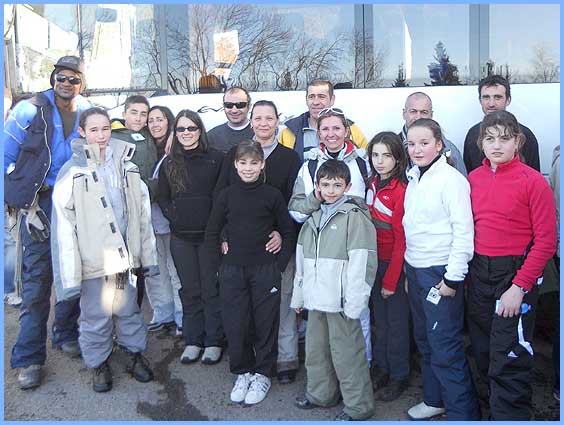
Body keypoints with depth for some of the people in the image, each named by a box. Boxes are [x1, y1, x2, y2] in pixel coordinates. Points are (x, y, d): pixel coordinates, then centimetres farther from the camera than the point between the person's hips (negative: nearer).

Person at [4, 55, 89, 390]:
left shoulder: (88, 113, 7)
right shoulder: (31, 110, -5)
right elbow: (6, 154, -3)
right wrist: (16, 198, -7)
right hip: (41, 202, -4)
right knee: (38, 278, -4)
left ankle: (66, 334, 31)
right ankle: (30, 357, 6)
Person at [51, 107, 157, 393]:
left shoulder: (126, 166, 5)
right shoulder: (72, 172, -8)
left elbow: (143, 213, 9)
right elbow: (64, 227, -10)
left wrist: (148, 256, 8)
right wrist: (70, 276, -12)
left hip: (126, 255, 3)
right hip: (94, 259, -3)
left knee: (129, 310, 17)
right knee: (96, 317, 9)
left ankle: (135, 354, 36)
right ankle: (99, 363, 30)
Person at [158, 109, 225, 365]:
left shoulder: (216, 159, -2)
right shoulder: (169, 163, 8)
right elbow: (162, 197, 13)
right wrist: (174, 217, -1)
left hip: (209, 234, -3)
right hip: (181, 237, 3)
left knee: (211, 289, 4)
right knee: (189, 290, 11)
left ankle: (213, 341, 17)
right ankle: (192, 340, 23)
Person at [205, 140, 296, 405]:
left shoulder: (272, 195, -2)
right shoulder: (226, 195, 3)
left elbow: (288, 232, 4)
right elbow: (212, 232, 9)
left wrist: (279, 265, -2)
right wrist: (221, 262, 3)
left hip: (266, 271, -1)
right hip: (232, 272, 2)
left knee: (265, 323, 6)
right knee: (235, 324, 6)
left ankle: (263, 374, 25)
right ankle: (242, 373, 26)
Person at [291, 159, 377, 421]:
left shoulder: (355, 217, -10)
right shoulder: (313, 219, 14)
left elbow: (361, 262, -17)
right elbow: (302, 260, 19)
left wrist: (354, 302, -20)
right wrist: (298, 295, 18)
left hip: (341, 301, -8)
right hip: (316, 300, 8)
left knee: (346, 353, 1)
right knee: (316, 349, 19)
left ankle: (358, 406, 17)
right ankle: (320, 394, 38)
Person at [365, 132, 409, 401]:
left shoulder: (401, 190, -17)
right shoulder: (373, 184, 5)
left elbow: (401, 239, -16)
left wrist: (391, 280, -14)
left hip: (395, 263, -6)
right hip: (375, 260, 6)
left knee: (396, 320, 6)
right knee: (379, 318, 16)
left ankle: (399, 376, 22)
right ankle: (380, 368, 30)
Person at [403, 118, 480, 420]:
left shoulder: (451, 179, -13)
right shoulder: (414, 179, 10)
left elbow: (464, 231, -16)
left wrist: (453, 277, -17)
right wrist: (409, 271, 15)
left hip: (441, 272, -8)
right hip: (415, 269, 8)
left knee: (445, 347, -5)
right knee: (424, 340, 17)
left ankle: (463, 412, 10)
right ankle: (434, 399, 33)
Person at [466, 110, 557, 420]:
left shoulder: (533, 181, -10)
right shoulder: (473, 178, 5)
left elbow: (546, 240, -12)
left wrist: (519, 287, -16)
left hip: (515, 274, -5)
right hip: (479, 274, 5)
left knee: (509, 360, -2)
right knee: (484, 354, 17)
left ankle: (510, 415, 15)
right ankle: (494, 404, 38)